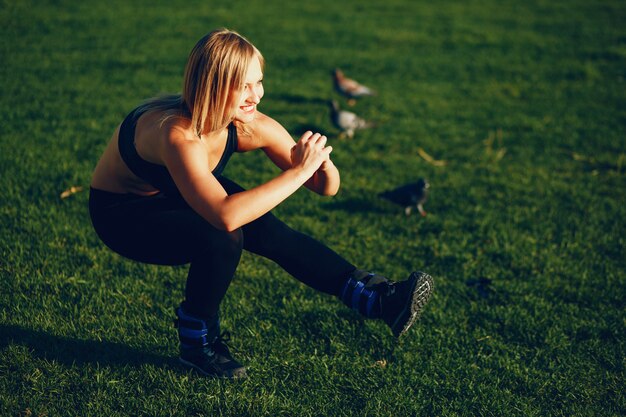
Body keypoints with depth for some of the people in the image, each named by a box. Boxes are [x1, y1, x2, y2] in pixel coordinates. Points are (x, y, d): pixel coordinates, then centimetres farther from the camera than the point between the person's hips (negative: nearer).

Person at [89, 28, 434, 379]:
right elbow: (224, 215, -54)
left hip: (178, 195, 6)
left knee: (269, 230, -19)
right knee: (223, 238, -31)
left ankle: (377, 298, -15)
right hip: (122, 213, -6)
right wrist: (299, 171, -47)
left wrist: (322, 163, -35)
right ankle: (197, 341, -7)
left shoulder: (250, 126, -19)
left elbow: (326, 188, -11)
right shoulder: (179, 134, -39)